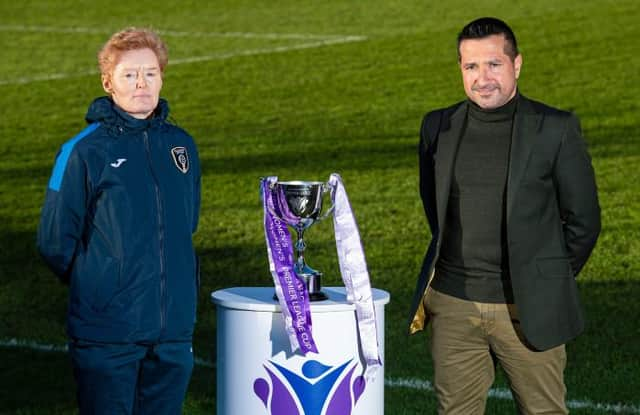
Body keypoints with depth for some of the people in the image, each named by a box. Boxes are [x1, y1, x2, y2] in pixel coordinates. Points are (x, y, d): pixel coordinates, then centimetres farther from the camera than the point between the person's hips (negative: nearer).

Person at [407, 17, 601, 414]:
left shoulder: (557, 129, -5)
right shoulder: (438, 127, 5)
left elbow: (583, 220, 1)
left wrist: (552, 282, 6)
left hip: (528, 309, -3)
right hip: (452, 305, 3)